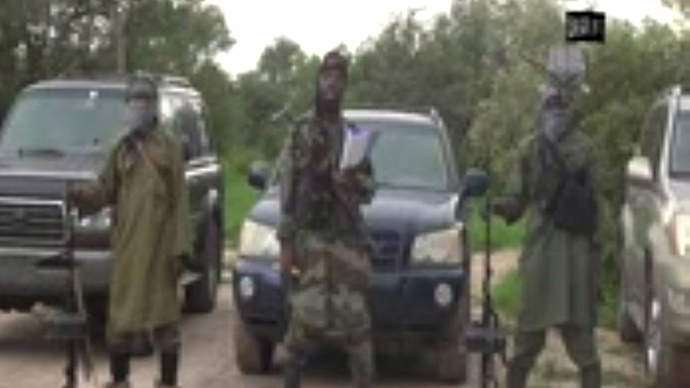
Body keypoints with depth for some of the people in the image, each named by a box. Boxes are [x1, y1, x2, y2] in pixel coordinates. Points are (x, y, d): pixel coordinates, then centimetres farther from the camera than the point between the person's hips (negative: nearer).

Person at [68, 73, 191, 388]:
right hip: (126, 244, 4)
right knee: (121, 314, 6)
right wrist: (82, 195, -13)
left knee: (164, 314, 1)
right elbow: (104, 190, 9)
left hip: (160, 245, -4)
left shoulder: (169, 146, 3)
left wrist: (180, 247, -9)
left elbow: (180, 201, -2)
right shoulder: (122, 148, 15)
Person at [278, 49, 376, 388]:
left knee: (356, 320, 0)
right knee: (304, 318, -4)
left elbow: (368, 189, 15)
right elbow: (287, 192, 1)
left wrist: (355, 182, -9)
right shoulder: (300, 134, 5)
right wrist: (286, 244, -6)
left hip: (349, 240, 2)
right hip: (309, 239, -2)